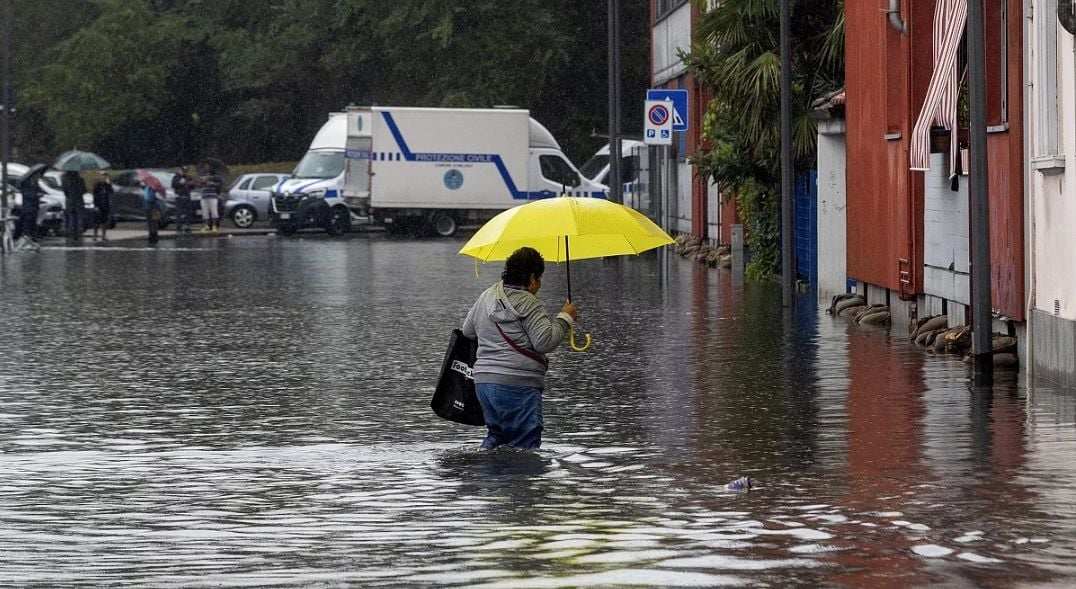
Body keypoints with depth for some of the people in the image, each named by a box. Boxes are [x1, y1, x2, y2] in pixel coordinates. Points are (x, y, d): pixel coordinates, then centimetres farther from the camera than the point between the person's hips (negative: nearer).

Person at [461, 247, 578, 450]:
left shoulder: (486, 297, 13)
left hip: (483, 380, 8)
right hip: (517, 385, -8)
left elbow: (467, 330, 27)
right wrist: (564, 318, -4)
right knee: (524, 444, -5)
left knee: (496, 434, 23)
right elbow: (545, 342, -16)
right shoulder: (528, 303, -11)